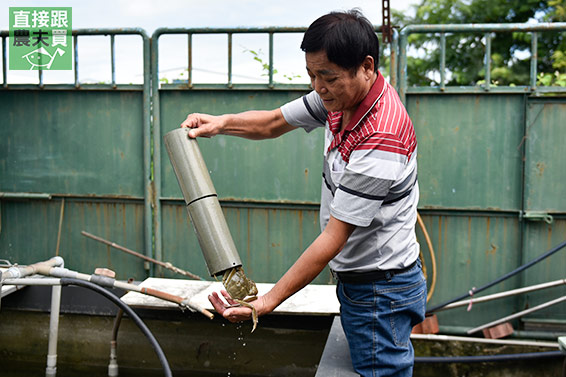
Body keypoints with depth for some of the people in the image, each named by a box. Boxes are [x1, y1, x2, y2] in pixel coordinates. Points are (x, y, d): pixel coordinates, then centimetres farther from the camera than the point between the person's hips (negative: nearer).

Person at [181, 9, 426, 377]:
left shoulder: (380, 139, -30)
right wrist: (222, 122, -8)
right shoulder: (341, 95, -3)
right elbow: (273, 122, 11)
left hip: (381, 292, -9)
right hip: (357, 278, 9)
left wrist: (267, 302, -26)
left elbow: (333, 238, -28)